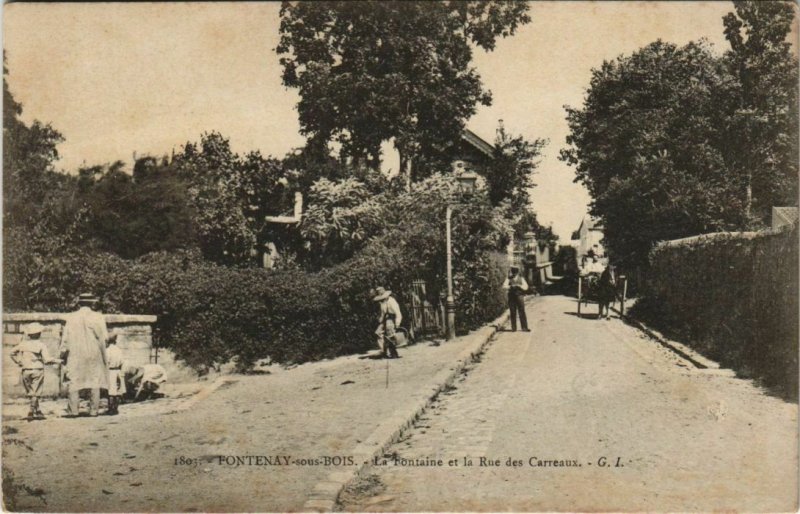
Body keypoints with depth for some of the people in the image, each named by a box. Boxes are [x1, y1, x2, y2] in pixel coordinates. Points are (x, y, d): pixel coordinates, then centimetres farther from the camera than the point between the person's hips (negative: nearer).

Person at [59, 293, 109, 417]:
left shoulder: (71, 317, 0)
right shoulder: (98, 317, -3)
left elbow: (65, 337, 2)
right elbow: (104, 337, -7)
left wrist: (63, 353, 11)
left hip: (76, 354, 0)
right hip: (95, 354, 0)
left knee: (74, 382, 5)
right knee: (95, 381, 7)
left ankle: (73, 410, 1)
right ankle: (94, 410, 7)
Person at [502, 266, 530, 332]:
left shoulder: (521, 279, 10)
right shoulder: (509, 279, 9)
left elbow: (525, 287, 1)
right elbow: (504, 286, -4)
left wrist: (519, 286, -16)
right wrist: (511, 286, -19)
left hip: (520, 297, 0)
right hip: (511, 297, 0)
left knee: (522, 312, -5)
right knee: (513, 313, 1)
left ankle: (524, 327, -5)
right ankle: (514, 328, 5)